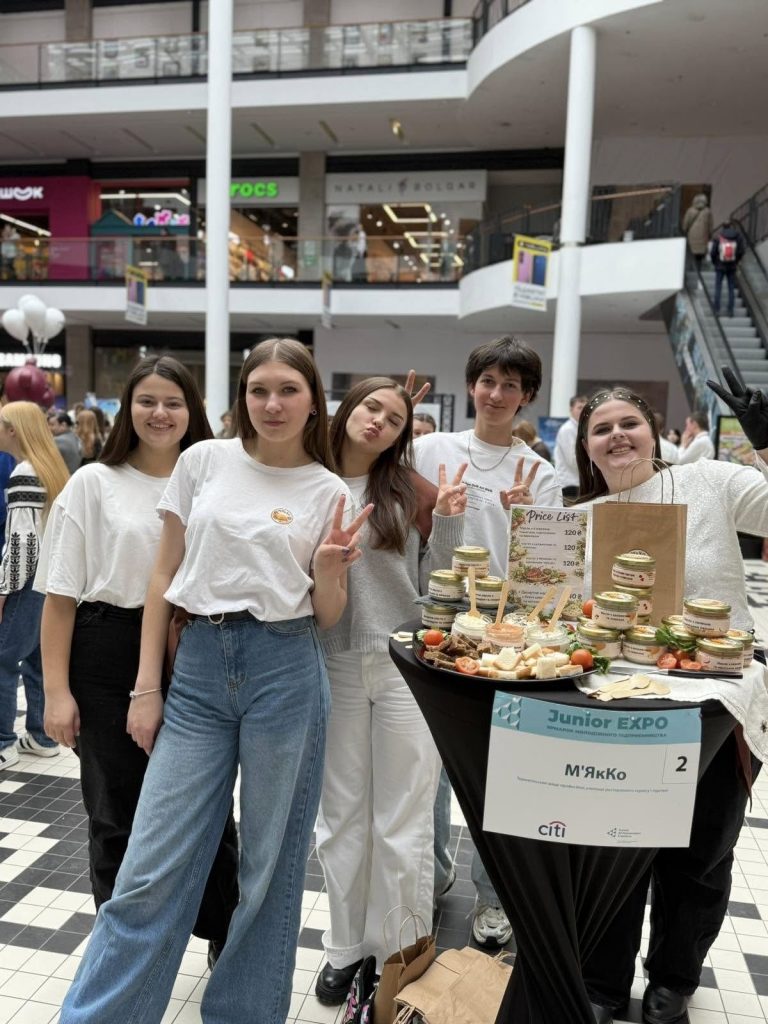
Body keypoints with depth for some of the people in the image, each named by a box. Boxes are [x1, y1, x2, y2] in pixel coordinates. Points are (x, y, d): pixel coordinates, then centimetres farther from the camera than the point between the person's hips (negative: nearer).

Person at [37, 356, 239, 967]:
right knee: (117, 817, 12)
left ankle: (225, 938, 34)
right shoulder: (94, 484, -1)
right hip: (109, 662, -1)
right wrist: (57, 690, -6)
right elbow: (61, 594, -2)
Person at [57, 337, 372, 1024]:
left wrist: (330, 567, -17)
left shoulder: (328, 492, 2)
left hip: (285, 670, 0)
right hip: (199, 666, 1)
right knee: (153, 868, 5)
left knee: (271, 865, 12)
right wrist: (147, 685, 4)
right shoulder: (203, 461, 3)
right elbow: (165, 575, 7)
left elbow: (328, 616, 4)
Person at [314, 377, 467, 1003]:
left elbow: (431, 582, 1)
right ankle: (347, 948, 35)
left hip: (406, 666, -1)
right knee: (342, 816, 15)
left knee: (402, 821, 9)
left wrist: (448, 521, -12)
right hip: (335, 665, 2)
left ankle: (400, 956, 29)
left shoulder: (408, 488, -2)